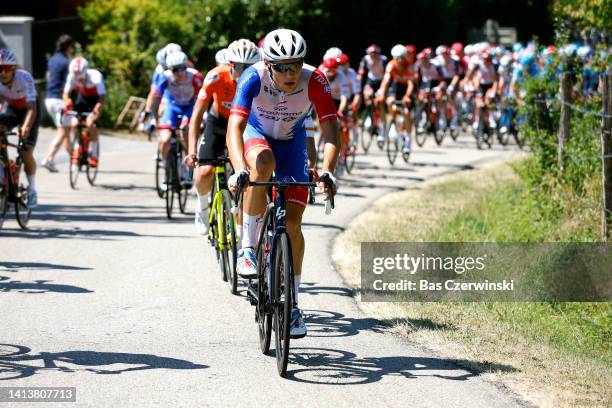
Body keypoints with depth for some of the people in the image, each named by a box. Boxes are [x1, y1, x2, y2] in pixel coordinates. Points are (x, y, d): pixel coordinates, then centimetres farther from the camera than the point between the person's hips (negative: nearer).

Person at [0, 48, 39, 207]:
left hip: (28, 111, -3)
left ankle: (32, 189, 9)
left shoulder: (25, 78, -34)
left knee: (26, 153, -13)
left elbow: (32, 108, -41)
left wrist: (26, 127, -57)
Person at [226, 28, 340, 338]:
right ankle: (248, 248, -24)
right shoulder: (253, 78, -33)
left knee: (293, 222, -7)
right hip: (257, 134, -1)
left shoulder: (315, 81, -31)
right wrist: (239, 169, -57)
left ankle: (292, 305, 4)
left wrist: (327, 171, -49)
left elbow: (331, 131, -32)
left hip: (292, 141, 1)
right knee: (262, 164, -38)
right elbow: (235, 127, -41)